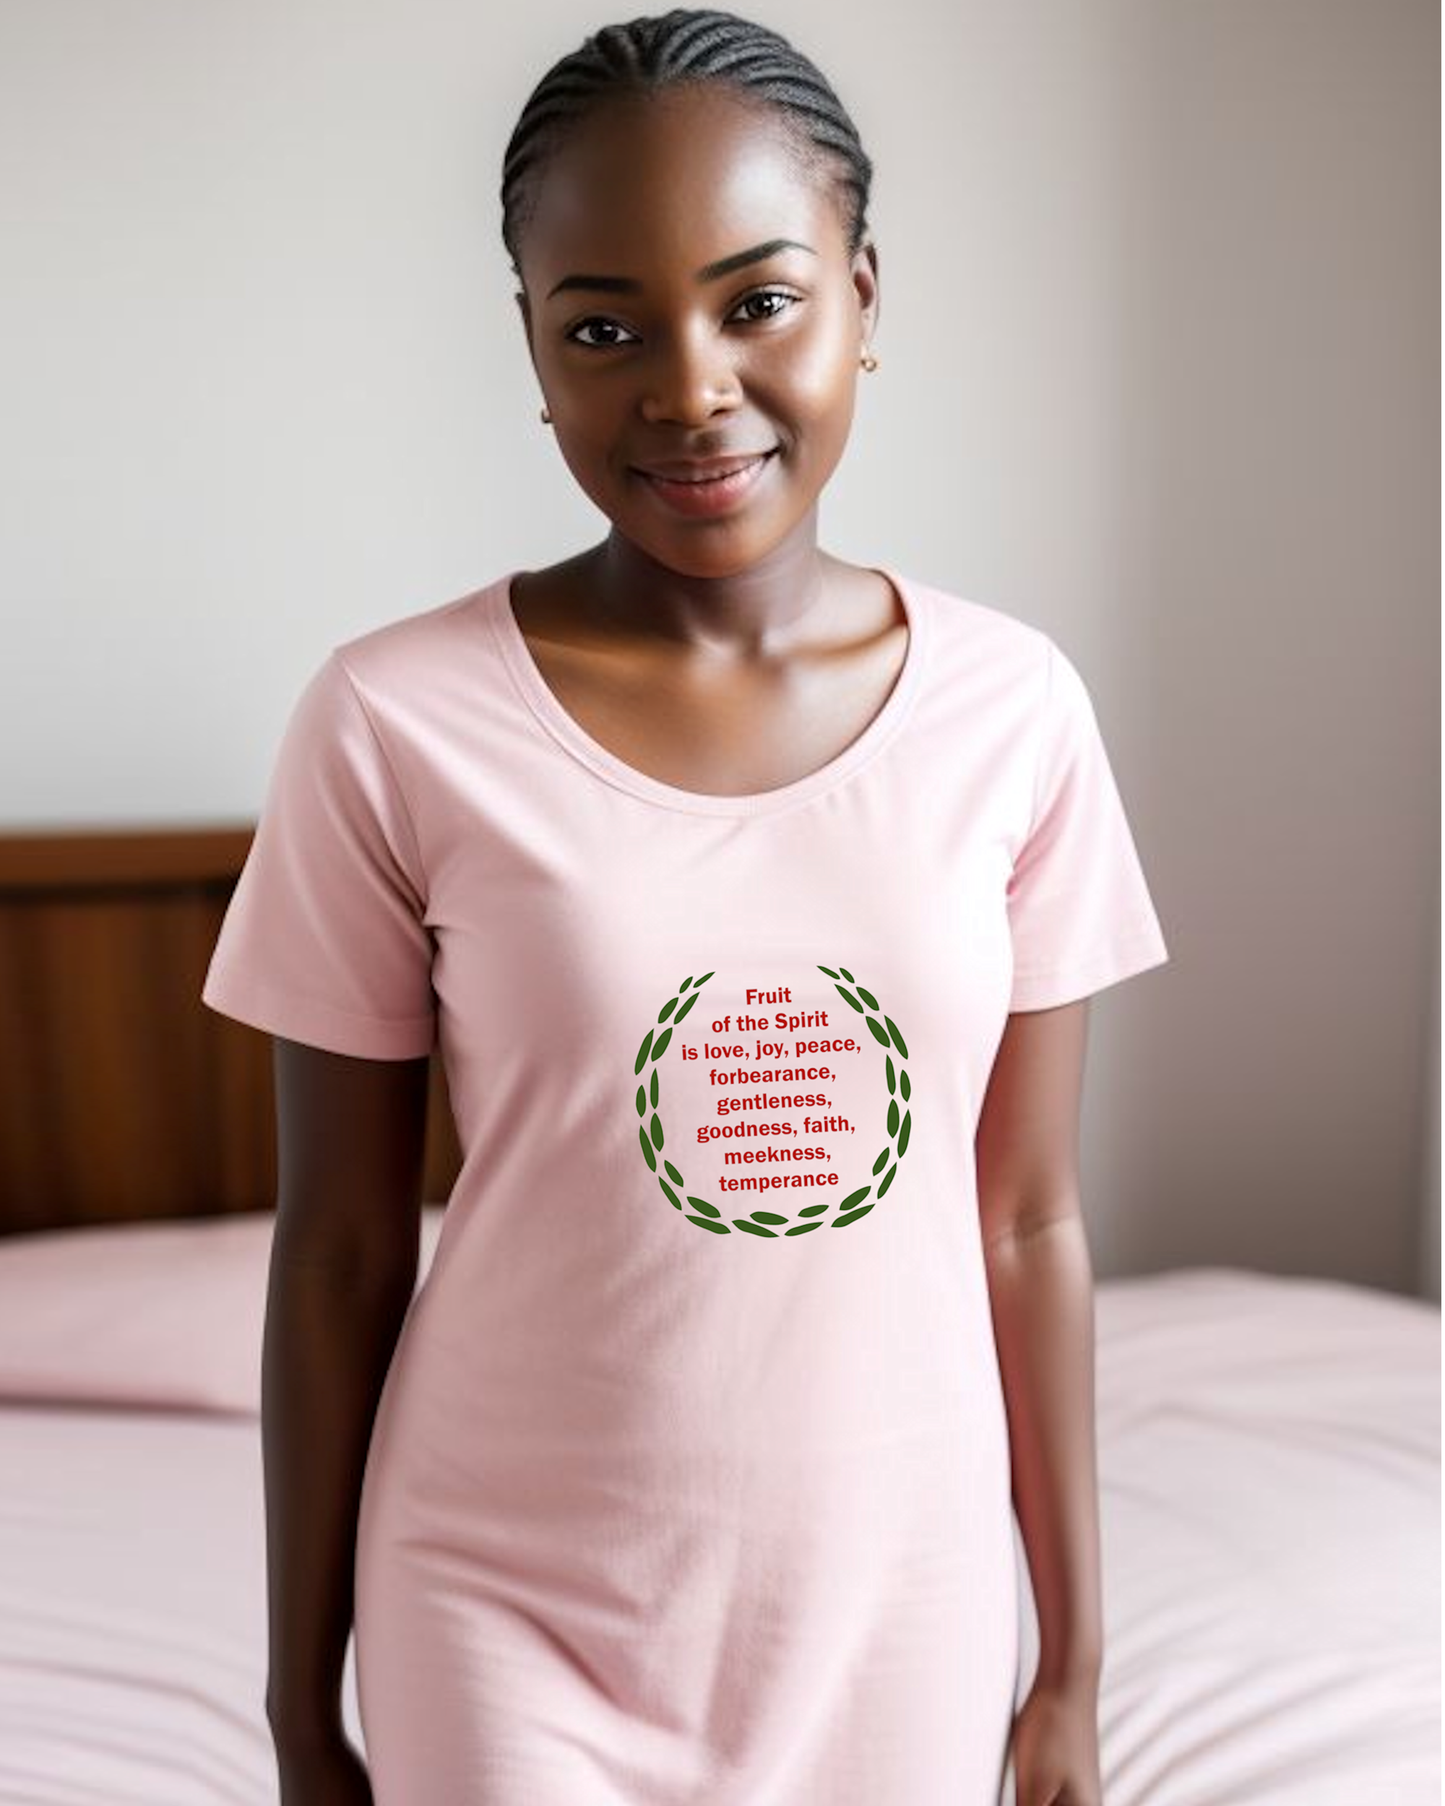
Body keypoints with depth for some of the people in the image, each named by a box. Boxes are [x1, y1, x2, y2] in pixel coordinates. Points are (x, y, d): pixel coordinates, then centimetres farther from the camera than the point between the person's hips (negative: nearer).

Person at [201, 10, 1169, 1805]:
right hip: (520, 1629, -2)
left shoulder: (1015, 709, -6)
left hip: (896, 1605, 3)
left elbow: (1031, 1222, 0)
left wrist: (1076, 1654, 6)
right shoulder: (395, 725, -13)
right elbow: (339, 1253, -6)